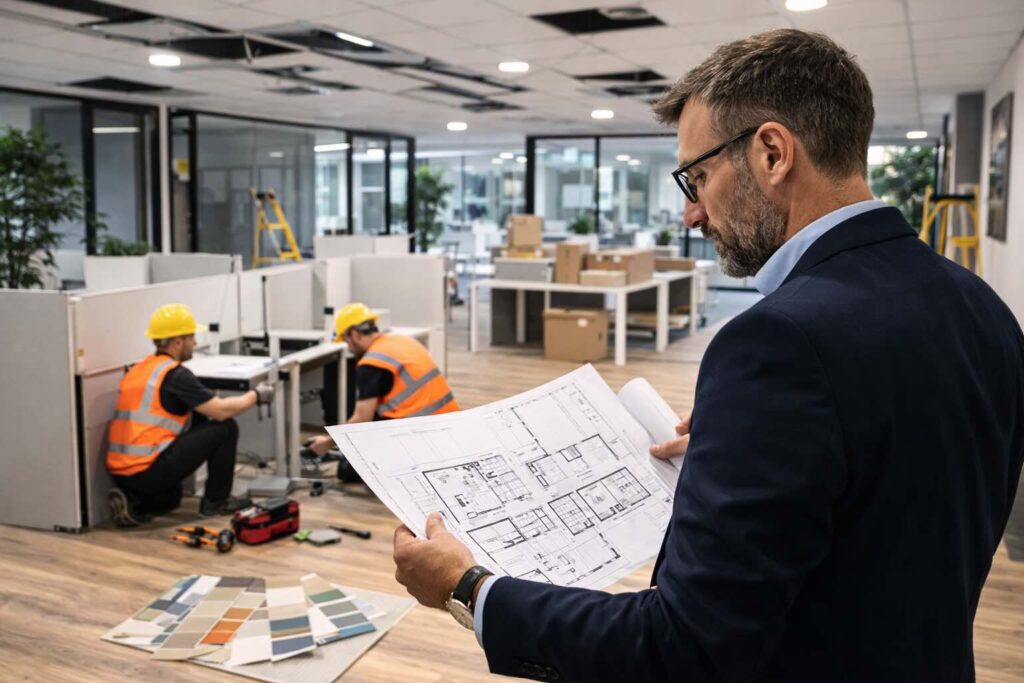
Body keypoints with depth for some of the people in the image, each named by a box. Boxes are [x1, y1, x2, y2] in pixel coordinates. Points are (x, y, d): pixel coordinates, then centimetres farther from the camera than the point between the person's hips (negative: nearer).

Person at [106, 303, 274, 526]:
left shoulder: (139, 369, 13)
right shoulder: (175, 374, -13)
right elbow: (221, 411, -12)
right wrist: (256, 395, 5)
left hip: (121, 473, 9)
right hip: (148, 471, -9)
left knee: (171, 498, 38)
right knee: (225, 428, 0)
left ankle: (132, 502, 9)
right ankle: (216, 501, 11)